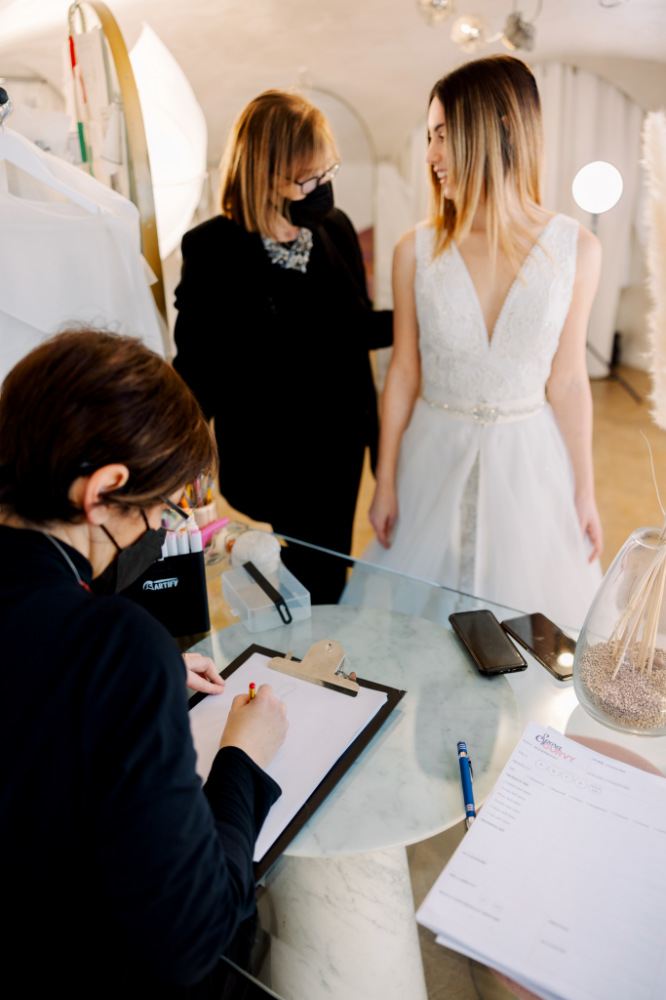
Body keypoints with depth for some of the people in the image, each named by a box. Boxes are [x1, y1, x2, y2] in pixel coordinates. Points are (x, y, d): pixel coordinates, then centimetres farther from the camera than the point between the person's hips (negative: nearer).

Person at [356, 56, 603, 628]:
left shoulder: (575, 249, -7)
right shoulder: (416, 251, -8)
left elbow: (569, 379, -1)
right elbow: (404, 372, -1)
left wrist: (585, 491, 4)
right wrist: (385, 481, 2)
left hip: (528, 459, 0)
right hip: (436, 456, 0)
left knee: (526, 616, 17)